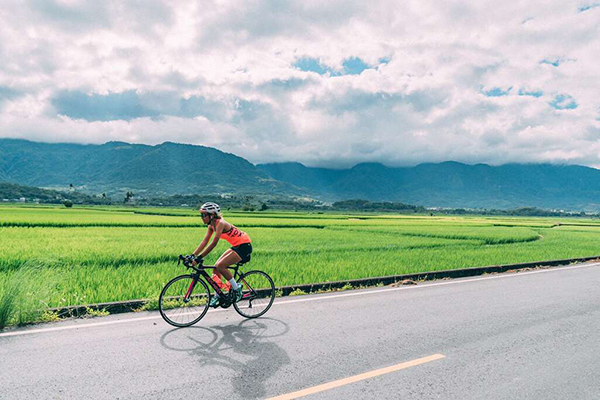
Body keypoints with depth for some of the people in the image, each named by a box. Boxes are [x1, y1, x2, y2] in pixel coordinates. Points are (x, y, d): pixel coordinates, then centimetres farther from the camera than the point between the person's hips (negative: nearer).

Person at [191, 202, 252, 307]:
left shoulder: (220, 223, -22)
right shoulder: (211, 225, 4)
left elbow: (213, 244, -27)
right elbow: (204, 242, 4)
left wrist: (200, 257, -27)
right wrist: (192, 255, -3)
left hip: (244, 246, -9)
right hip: (236, 246, 9)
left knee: (220, 266, -18)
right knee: (216, 267, 3)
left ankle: (237, 289, -2)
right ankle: (218, 295, 15)